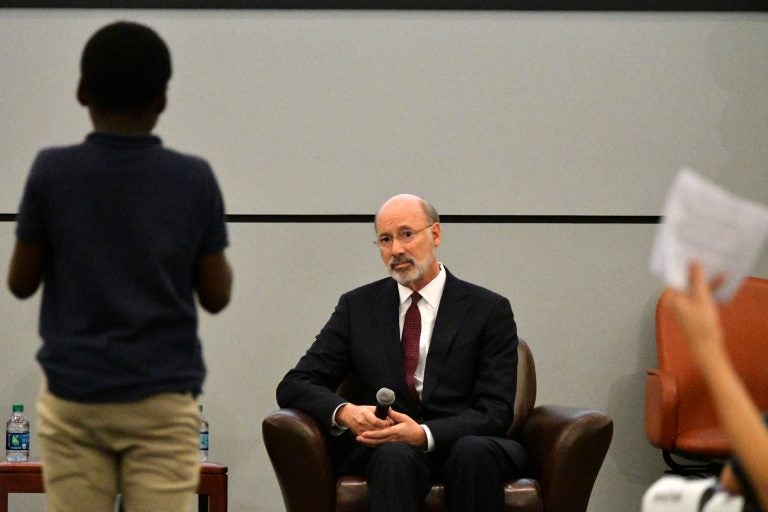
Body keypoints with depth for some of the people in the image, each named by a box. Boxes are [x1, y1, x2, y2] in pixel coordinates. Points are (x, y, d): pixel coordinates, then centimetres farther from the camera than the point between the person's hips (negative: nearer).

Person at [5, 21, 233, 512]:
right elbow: (217, 296, 2)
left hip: (73, 399, 0)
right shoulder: (194, 179, -5)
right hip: (163, 401, 0)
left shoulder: (52, 172, -7)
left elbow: (21, 283, 3)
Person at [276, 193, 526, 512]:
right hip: (382, 446, 1)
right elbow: (294, 386, 9)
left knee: (474, 452, -37)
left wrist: (424, 434, -21)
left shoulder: (489, 310, 6)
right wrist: (345, 412, -15)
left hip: (467, 441, 0)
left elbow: (495, 411, -2)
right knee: (396, 456, -36)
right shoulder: (358, 307, 13)